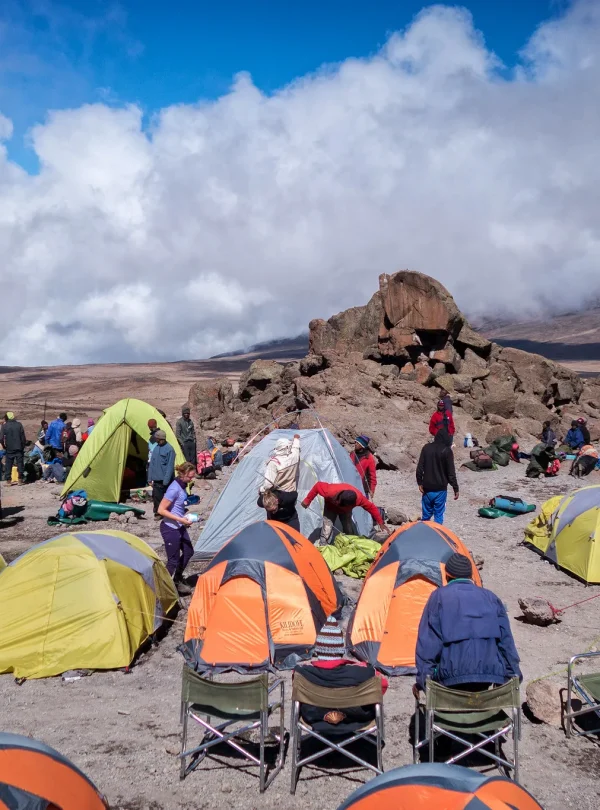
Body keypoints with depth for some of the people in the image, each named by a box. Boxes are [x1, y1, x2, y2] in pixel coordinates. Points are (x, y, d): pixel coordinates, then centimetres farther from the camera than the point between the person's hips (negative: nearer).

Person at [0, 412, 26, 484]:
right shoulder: (19, 425, -1)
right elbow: (23, 437, -3)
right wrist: (23, 446, 7)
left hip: (9, 449, -1)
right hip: (19, 448, 1)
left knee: (8, 465, 7)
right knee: (20, 464, 7)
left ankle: (8, 480, 5)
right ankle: (20, 479, 6)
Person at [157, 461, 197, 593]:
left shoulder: (183, 486, 4)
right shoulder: (174, 489, -23)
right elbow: (161, 510, -24)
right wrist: (180, 520, -23)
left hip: (180, 527, 9)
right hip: (170, 529, -9)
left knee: (188, 551, 19)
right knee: (173, 560, -2)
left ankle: (176, 581, 33)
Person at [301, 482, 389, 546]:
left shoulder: (358, 497, -41)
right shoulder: (331, 491, -46)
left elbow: (372, 507, -26)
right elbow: (318, 485, -29)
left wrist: (381, 523, -19)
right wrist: (307, 500, -22)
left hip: (346, 511, 2)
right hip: (330, 508, -2)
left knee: (349, 531, -1)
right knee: (326, 531, -12)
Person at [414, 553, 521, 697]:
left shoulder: (439, 597, 7)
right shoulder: (490, 598, 16)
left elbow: (428, 642, 1)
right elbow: (506, 640, 15)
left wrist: (422, 680, 1)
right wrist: (513, 676, 21)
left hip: (452, 674, -3)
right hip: (489, 672, 3)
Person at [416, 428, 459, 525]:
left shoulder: (426, 448, 1)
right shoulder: (447, 451, -10)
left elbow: (419, 468, 2)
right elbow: (451, 472, -10)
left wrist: (420, 482, 10)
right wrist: (455, 488, -4)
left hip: (427, 487, 3)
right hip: (440, 488, -3)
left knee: (426, 513, 14)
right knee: (438, 514, 3)